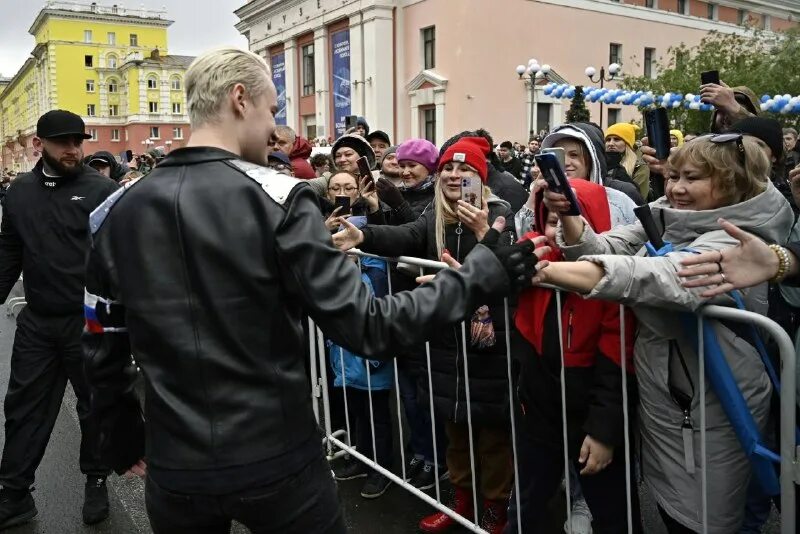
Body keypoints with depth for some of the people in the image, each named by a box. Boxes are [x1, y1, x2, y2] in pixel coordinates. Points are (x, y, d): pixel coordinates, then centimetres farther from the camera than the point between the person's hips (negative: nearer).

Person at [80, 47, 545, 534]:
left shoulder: (120, 211, -2)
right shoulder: (276, 200, -16)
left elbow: (103, 348, 6)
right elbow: (367, 327, -19)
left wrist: (121, 436, 22)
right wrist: (482, 274, -10)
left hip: (175, 468, 4)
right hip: (277, 460, -3)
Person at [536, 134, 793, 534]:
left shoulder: (740, 241, -21)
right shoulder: (664, 218, 3)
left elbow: (667, 277, -40)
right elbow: (606, 248, -9)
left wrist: (547, 270, -50)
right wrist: (567, 214, -30)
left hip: (716, 407, -6)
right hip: (660, 396, 6)